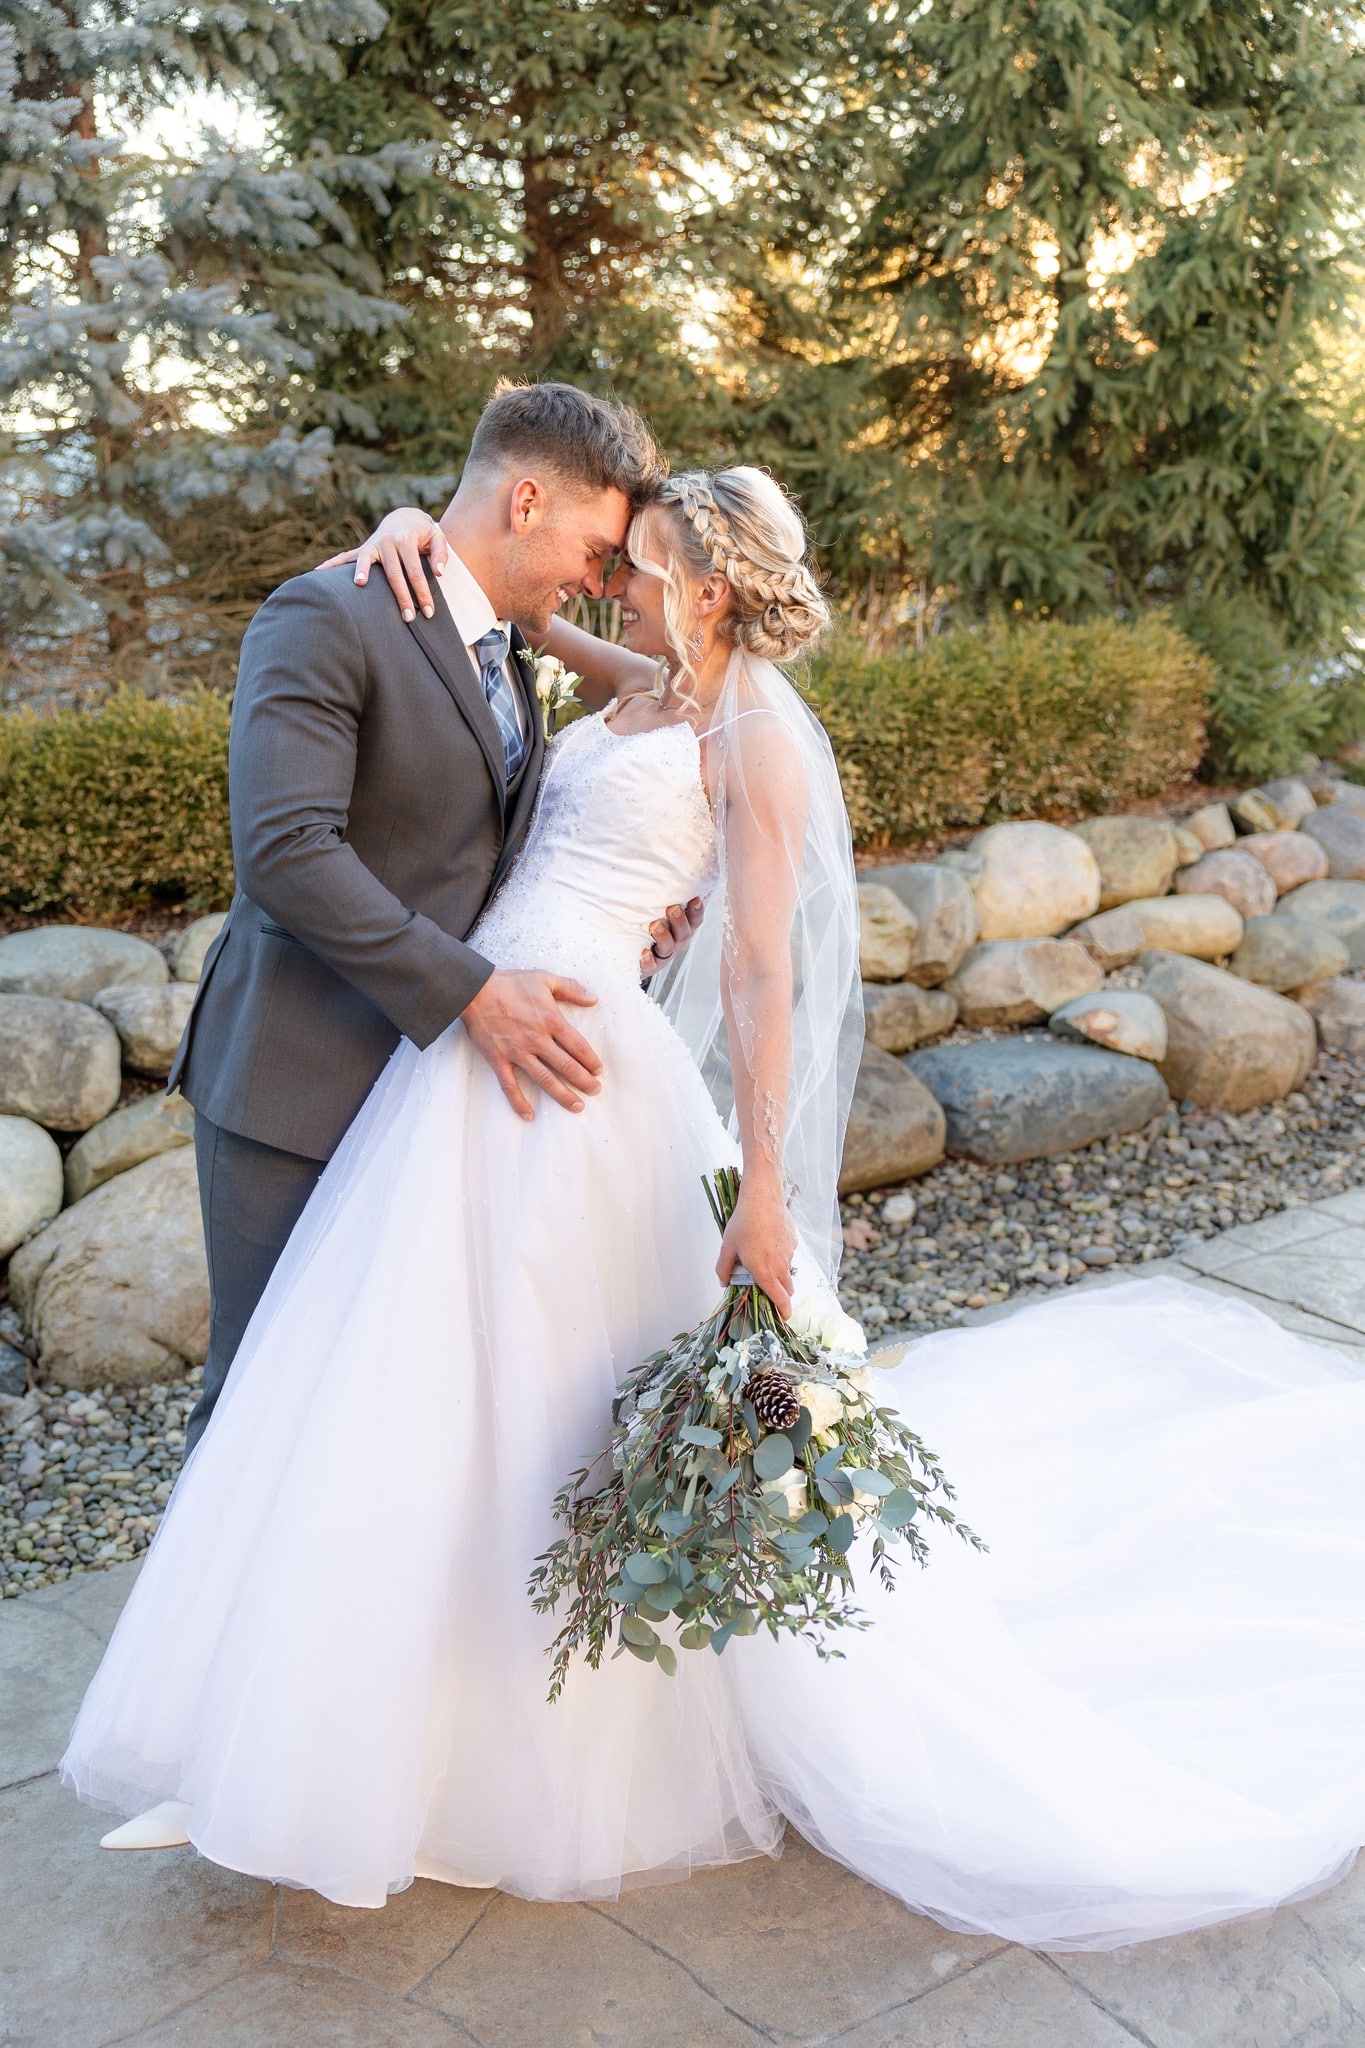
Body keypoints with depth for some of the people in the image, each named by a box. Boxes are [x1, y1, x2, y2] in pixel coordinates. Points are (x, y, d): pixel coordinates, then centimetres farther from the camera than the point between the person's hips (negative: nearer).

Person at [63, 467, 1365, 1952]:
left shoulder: (754, 733, -8)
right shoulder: (647, 688, 15)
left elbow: (761, 968, -15)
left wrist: (764, 1185, -20)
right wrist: (420, 530, 5)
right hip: (481, 1049, 8)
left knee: (571, 1396, 2)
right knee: (441, 1388, 16)